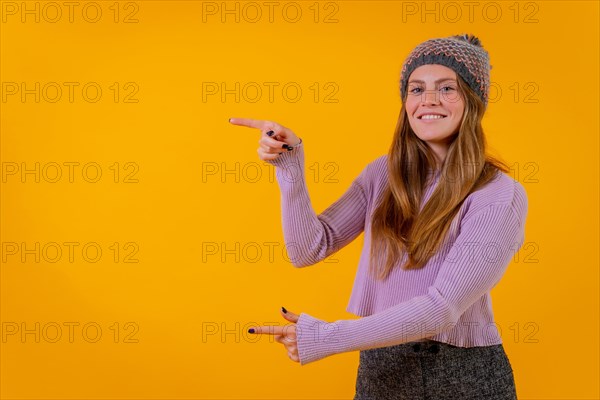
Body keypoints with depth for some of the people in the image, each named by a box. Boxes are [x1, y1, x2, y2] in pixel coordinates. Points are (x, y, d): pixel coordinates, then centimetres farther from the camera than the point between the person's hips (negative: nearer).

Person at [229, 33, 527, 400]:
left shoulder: (502, 197, -14)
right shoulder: (384, 174, 1)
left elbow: (443, 307, -21)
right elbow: (310, 249, -2)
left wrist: (326, 338, -22)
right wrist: (290, 168, -16)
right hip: (381, 367, 4)